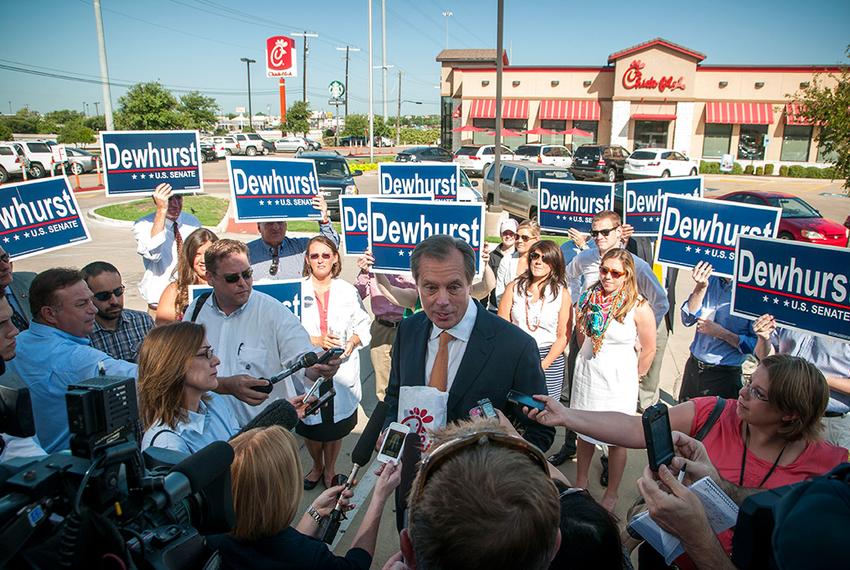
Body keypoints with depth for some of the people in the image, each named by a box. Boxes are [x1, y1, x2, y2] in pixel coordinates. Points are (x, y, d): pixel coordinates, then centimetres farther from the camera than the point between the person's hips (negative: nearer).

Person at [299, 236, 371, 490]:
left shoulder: (348, 291, 1)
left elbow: (362, 324, 6)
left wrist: (353, 341, -14)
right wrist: (314, 341, -17)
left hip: (341, 370, 1)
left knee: (336, 425, 13)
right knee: (310, 424, 12)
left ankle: (330, 470, 39)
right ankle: (317, 466, 41)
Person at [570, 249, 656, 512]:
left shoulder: (639, 308, -17)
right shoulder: (590, 297, -4)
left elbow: (648, 350, -6)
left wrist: (631, 376, 3)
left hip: (617, 380, -4)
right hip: (586, 372, 4)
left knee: (616, 439, 7)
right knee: (584, 431, 17)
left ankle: (611, 494, 25)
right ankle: (580, 483, 36)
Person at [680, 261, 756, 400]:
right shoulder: (711, 279, -2)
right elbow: (687, 319, -2)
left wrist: (721, 333, -19)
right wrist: (700, 287, -14)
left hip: (724, 375, -4)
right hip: (693, 366, 5)